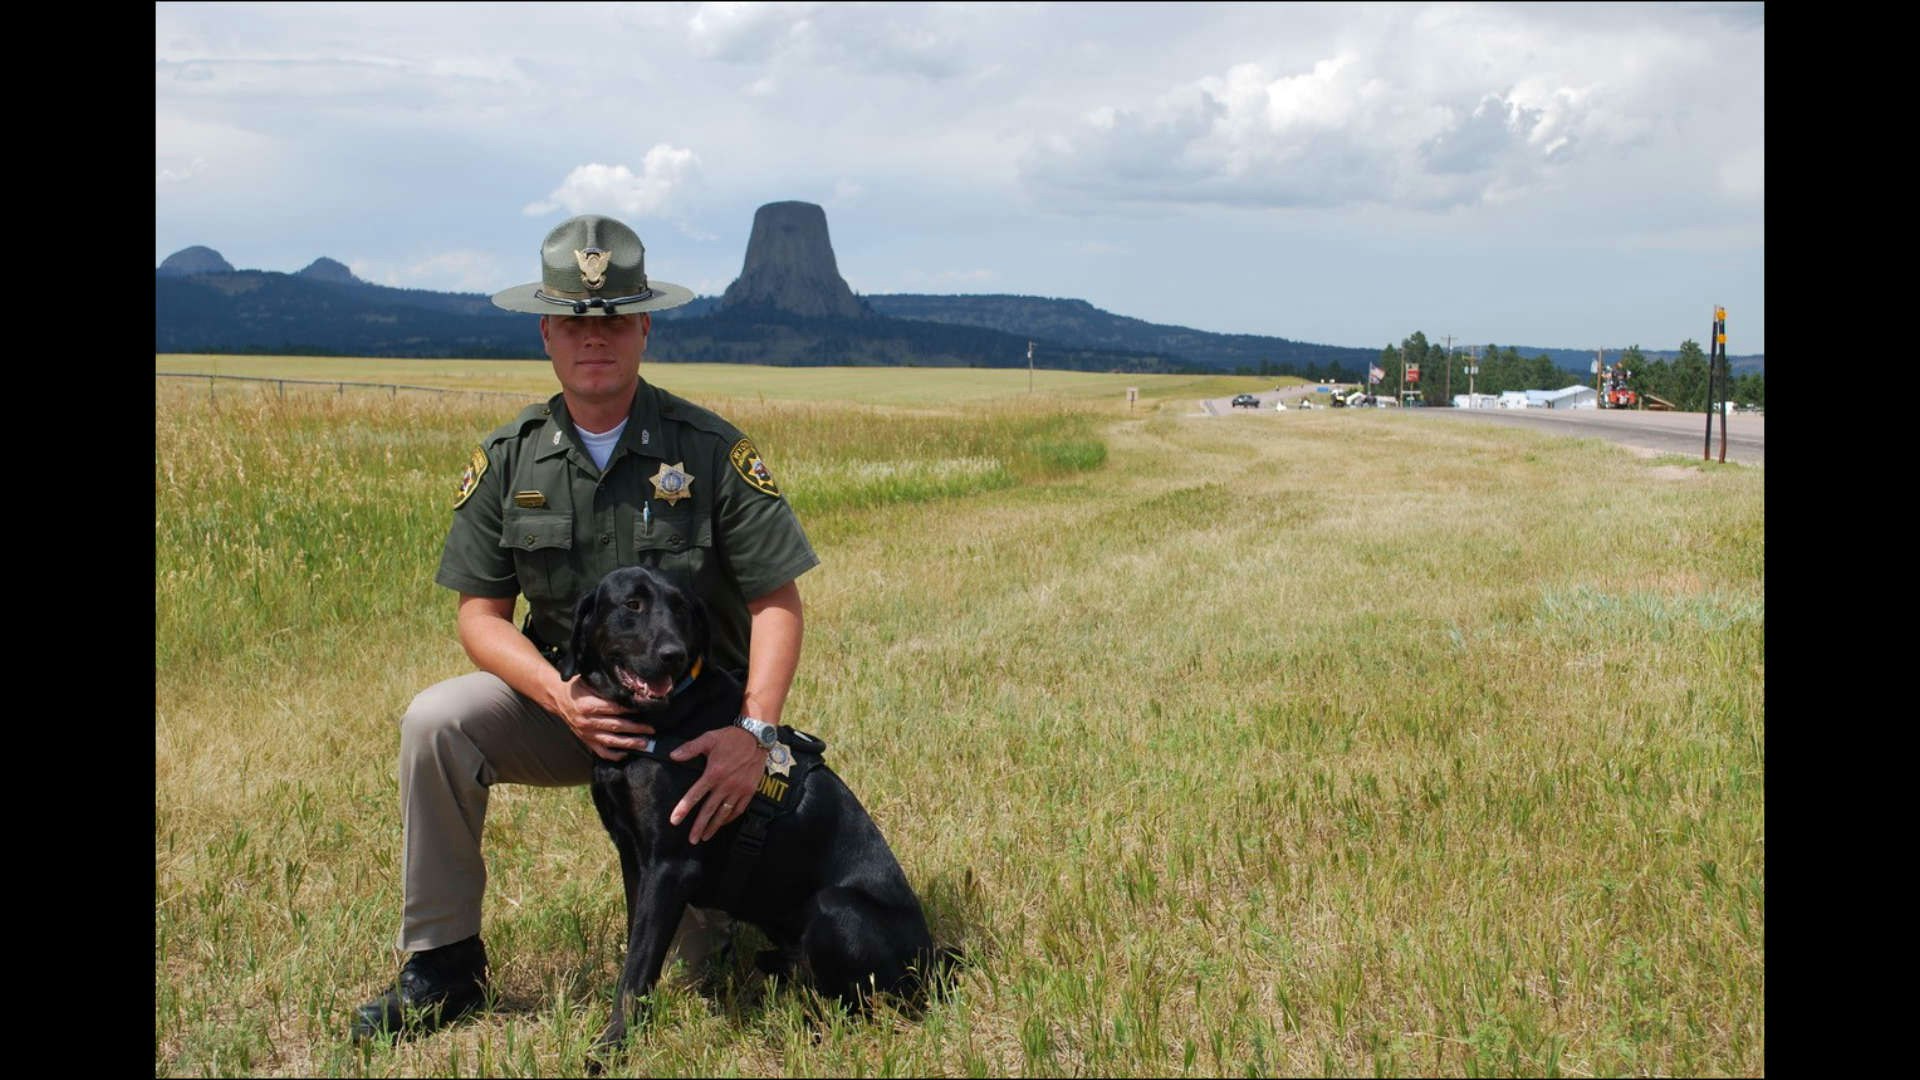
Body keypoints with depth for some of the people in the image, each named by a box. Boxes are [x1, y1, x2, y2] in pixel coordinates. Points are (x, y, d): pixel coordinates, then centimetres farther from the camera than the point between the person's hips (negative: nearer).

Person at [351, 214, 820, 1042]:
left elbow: (777, 603, -11)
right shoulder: (508, 460, -1)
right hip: (560, 700, 2)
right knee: (435, 722, -26)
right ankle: (442, 964, -9)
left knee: (707, 948, -19)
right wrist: (560, 697, -21)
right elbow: (479, 613, -2)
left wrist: (753, 732, -27)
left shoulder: (711, 449, -10)